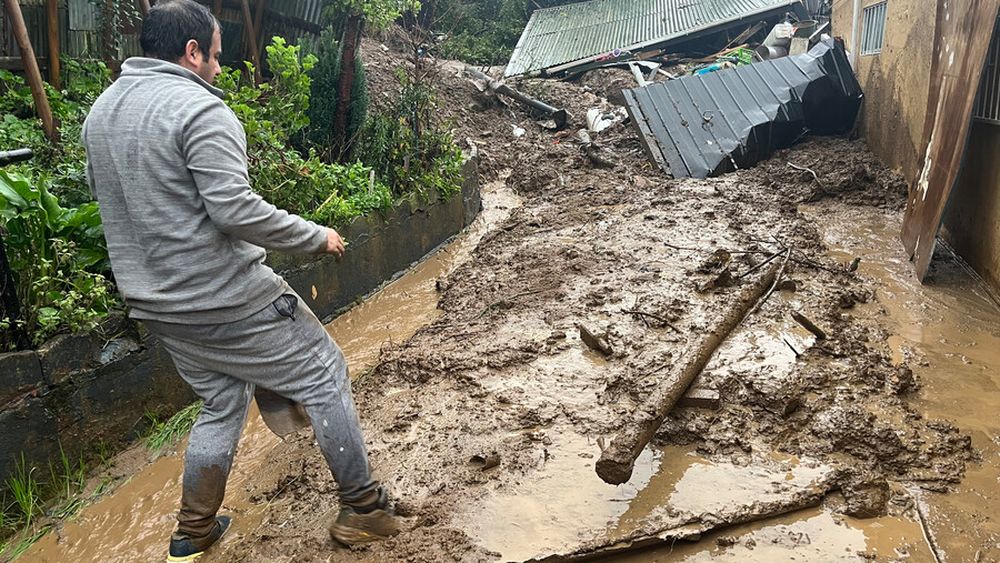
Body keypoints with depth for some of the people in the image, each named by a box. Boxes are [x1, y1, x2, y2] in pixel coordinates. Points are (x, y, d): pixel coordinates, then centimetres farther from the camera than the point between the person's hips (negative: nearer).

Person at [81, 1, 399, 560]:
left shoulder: (102, 110, 10)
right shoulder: (200, 110, -17)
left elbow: (102, 189, 22)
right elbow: (235, 208, -25)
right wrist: (317, 236, -14)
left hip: (156, 304, 9)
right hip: (227, 300, -8)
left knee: (223, 404, 23)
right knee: (325, 377, 6)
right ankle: (364, 508, 14)